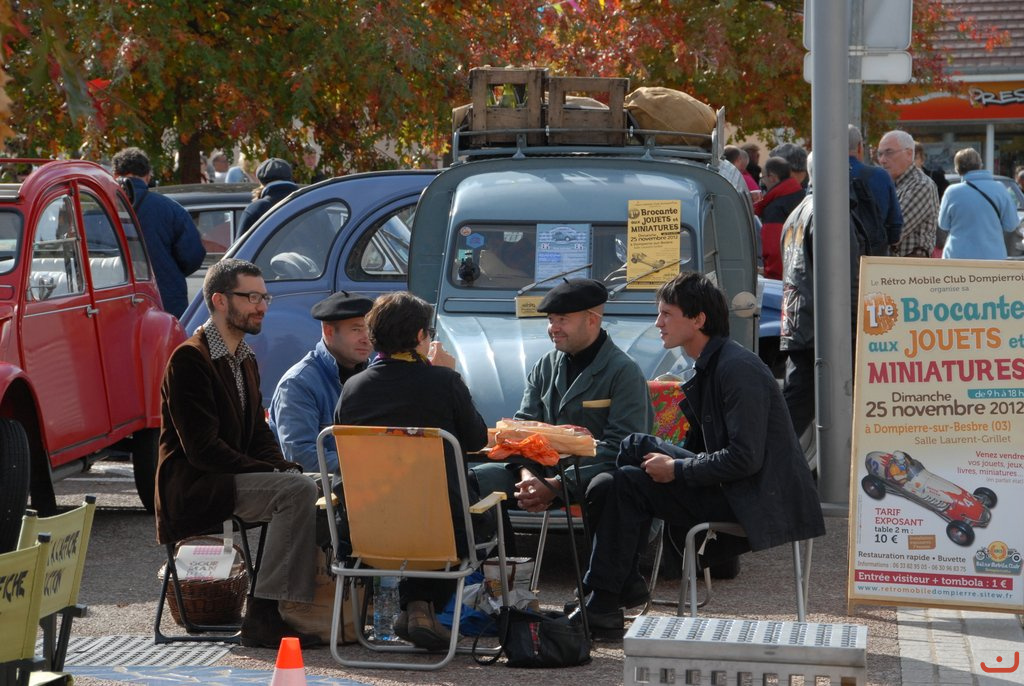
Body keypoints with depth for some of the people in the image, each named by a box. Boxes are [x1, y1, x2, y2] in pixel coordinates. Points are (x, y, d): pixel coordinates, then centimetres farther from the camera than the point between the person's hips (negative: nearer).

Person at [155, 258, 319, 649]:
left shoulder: (245, 361, 18)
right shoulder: (189, 359, -12)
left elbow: (259, 436, 18)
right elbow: (202, 449, -19)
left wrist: (287, 469, -4)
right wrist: (274, 474, -21)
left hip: (229, 483, 9)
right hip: (191, 490, -9)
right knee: (297, 491, -27)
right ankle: (262, 616, -26)